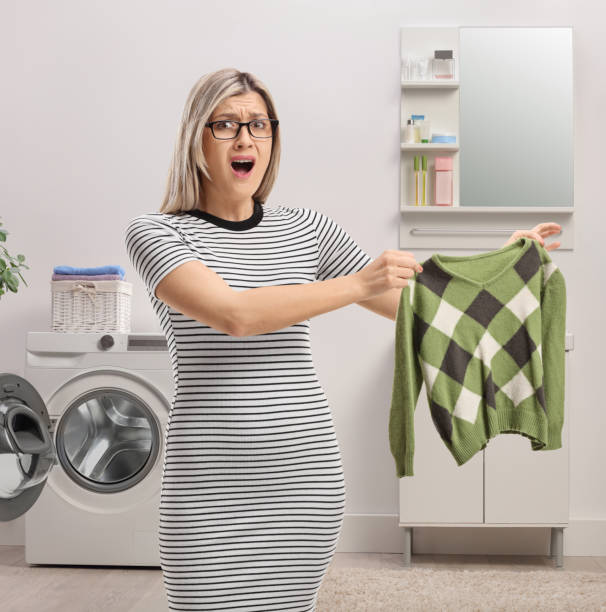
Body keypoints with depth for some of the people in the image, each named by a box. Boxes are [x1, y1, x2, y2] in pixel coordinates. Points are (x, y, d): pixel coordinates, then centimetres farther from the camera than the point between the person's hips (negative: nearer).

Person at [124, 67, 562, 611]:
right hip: (211, 484, -2)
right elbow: (234, 314, -19)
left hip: (306, 475, 3)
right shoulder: (155, 232, -1)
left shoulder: (305, 227, 8)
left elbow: (408, 304, 16)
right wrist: (359, 284, -19)